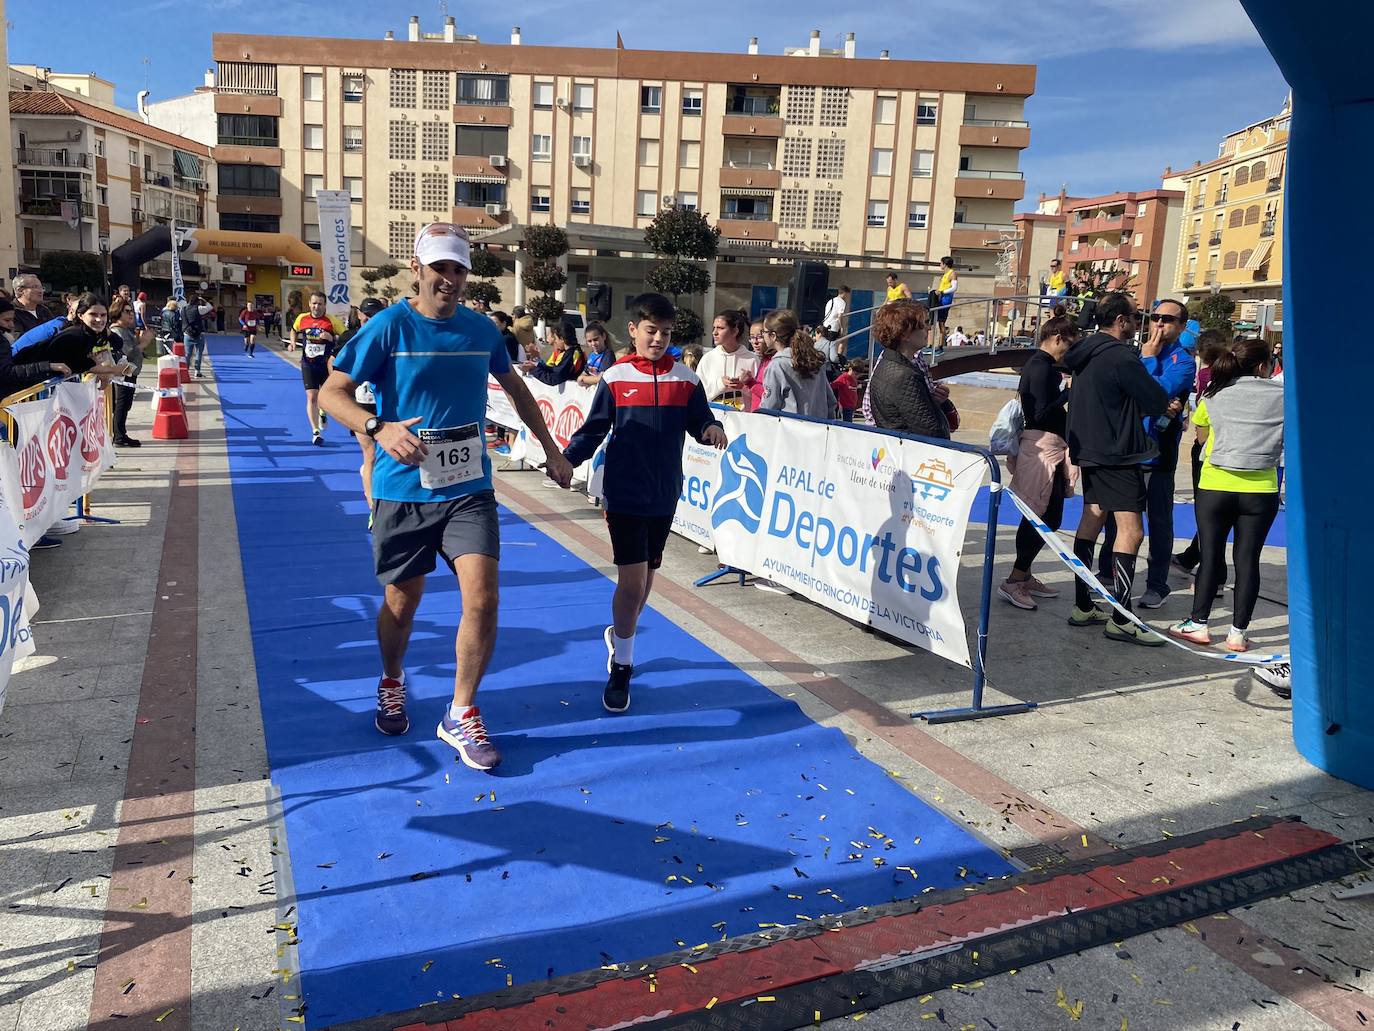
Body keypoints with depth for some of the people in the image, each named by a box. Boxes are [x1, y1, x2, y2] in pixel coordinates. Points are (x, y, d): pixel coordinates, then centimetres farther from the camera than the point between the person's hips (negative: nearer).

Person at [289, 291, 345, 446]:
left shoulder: (331, 320, -8)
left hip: (326, 364, -1)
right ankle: (315, 432, -1)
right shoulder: (301, 318, 2)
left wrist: (332, 338, -22)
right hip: (308, 364, 2)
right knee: (311, 397, -4)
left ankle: (322, 411, 42)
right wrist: (293, 342, 4)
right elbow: (294, 330, 23)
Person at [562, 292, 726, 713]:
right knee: (632, 581, -6)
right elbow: (594, 429, -1)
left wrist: (711, 428, -18)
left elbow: (698, 421, 4)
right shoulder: (615, 377, -3)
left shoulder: (685, 378, 3)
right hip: (625, 494, -3)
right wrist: (567, 458, -15)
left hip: (665, 495, 3)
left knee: (646, 576, 14)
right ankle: (620, 668, 11)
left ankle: (619, 635, 41)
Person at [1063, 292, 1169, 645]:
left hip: (1090, 450, 10)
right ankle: (1120, 619, -9)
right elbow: (1158, 402, -15)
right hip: (1118, 454, -10)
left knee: (1092, 520, 13)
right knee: (1131, 530, -9)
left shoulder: (1085, 351, 10)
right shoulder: (1121, 357, -17)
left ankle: (1083, 607, 18)